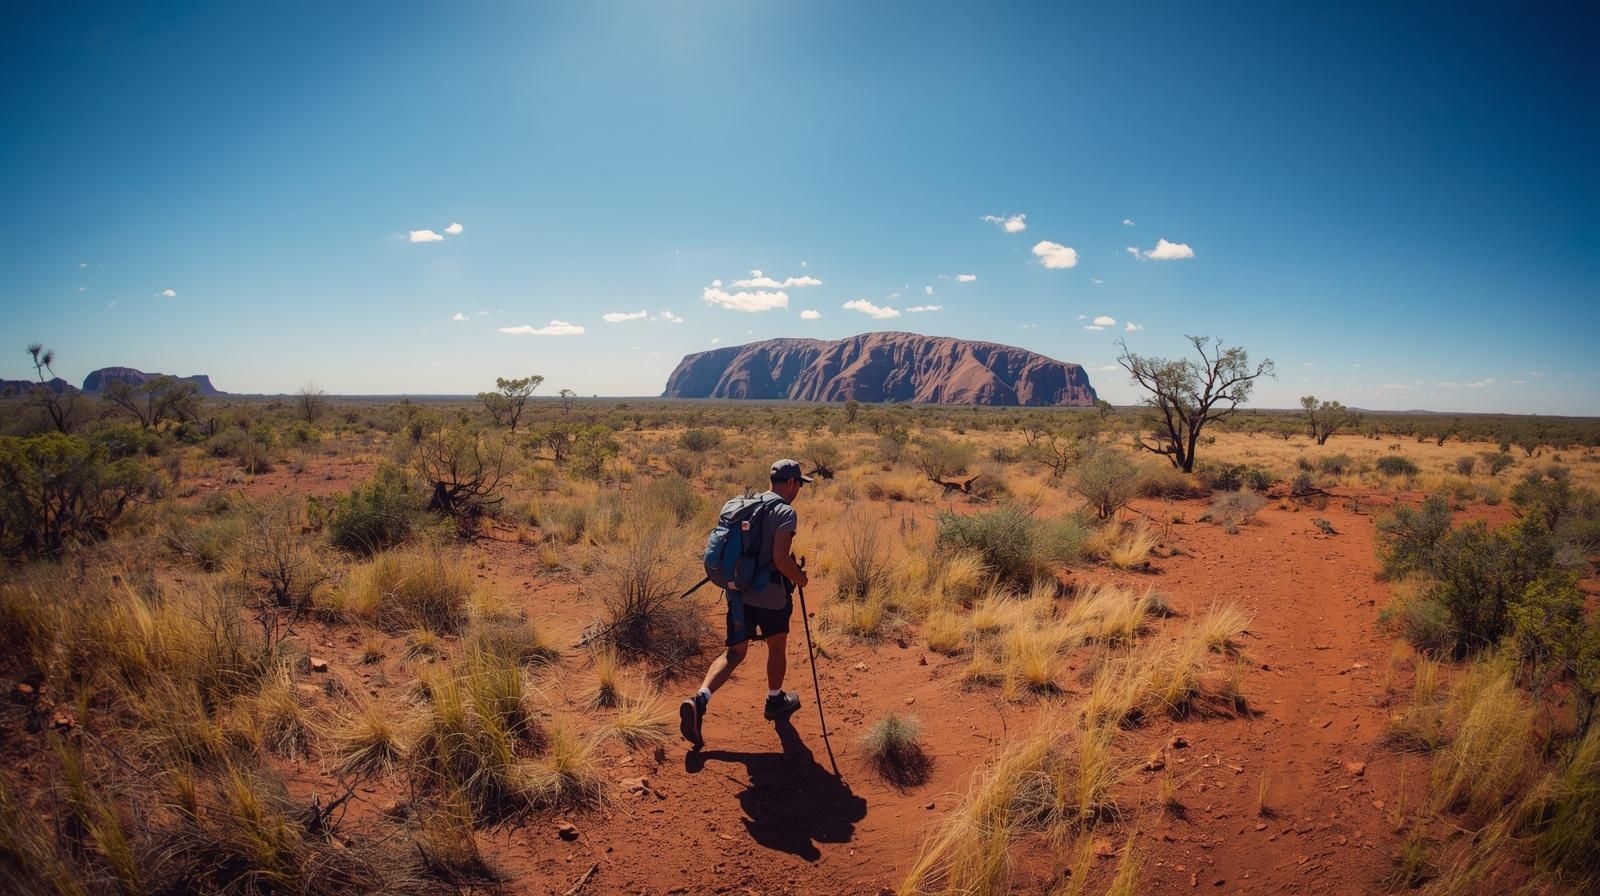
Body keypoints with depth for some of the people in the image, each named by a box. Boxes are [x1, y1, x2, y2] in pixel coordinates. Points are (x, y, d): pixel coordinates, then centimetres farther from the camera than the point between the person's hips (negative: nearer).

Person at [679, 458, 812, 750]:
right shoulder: (786, 512, -14)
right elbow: (780, 558, -24)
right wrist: (800, 578, -7)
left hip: (738, 591, 6)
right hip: (771, 595, -5)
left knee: (734, 652, 8)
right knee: (776, 648, 18)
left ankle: (699, 699, -11)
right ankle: (775, 700, 37)